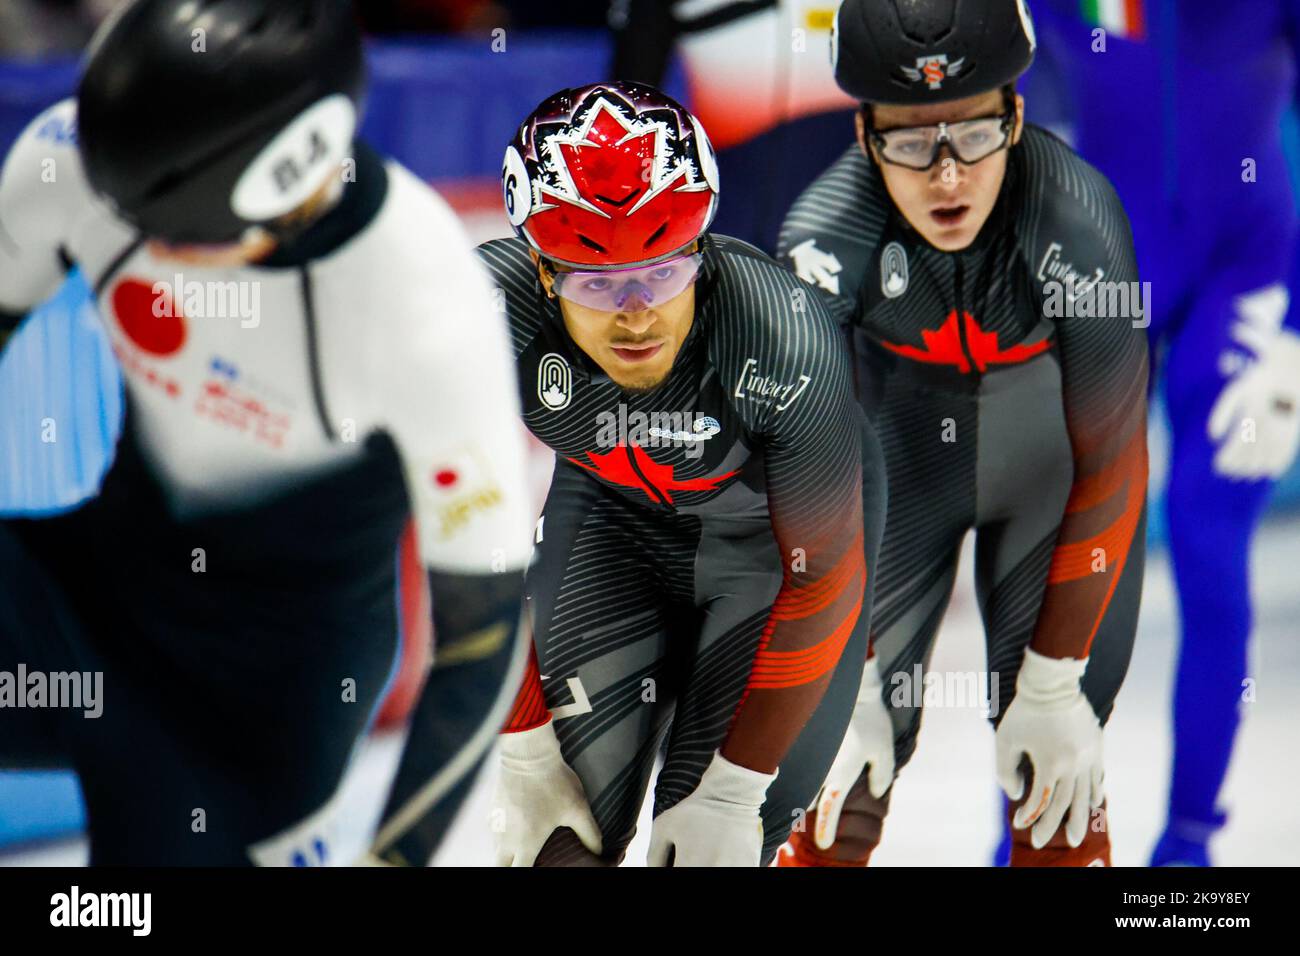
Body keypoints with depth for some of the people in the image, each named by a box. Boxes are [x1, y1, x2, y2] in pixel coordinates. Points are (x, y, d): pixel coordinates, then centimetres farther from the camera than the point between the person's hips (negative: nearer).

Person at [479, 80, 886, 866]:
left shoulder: (784, 340, -37)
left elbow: (820, 575, -23)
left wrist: (733, 792, -17)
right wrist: (522, 758, -12)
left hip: (776, 520, -2)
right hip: (611, 507, 2)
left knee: (706, 836, -9)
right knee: (566, 824, -7)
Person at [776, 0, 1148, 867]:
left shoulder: (1082, 225, -32)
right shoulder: (824, 240, -28)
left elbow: (1109, 468, -22)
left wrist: (1055, 684, -18)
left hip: (1049, 460, -1)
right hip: (905, 448, 1)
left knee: (1056, 777, -6)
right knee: (846, 755, -3)